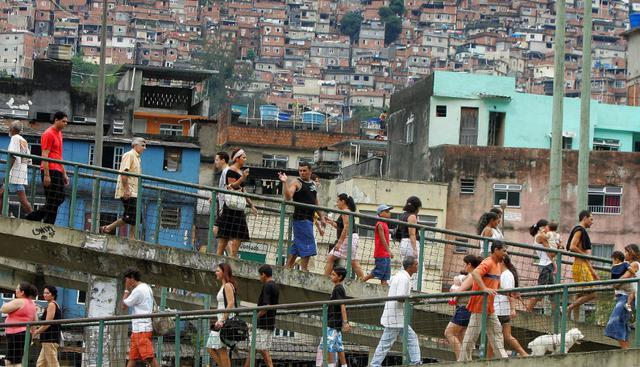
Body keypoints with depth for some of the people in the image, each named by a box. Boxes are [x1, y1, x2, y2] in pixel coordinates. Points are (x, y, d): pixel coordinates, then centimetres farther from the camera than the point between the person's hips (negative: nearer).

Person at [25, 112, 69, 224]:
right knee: (52, 202, -9)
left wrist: (64, 174, 21)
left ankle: (31, 217, 9)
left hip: (58, 171, 9)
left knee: (60, 198, 6)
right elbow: (44, 156, -15)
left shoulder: (59, 134, 20)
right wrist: (46, 175, -21)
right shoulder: (48, 134, -9)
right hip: (50, 171, -9)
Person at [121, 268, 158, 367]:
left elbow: (124, 305, -6)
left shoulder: (138, 290, -12)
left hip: (141, 329, -10)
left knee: (149, 357, -15)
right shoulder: (147, 288, 19)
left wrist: (127, 290, 2)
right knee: (132, 357, 8)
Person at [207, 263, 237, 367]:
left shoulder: (228, 286, -9)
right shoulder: (223, 286, 19)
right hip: (221, 321, 10)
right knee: (211, 349, 7)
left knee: (221, 349, -8)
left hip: (226, 320, -10)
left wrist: (222, 320, -25)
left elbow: (230, 304, -19)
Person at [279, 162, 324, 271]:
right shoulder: (296, 183, -4)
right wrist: (285, 183, -29)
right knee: (308, 245, -11)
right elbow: (288, 197, -19)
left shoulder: (313, 184, 18)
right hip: (301, 218, -8)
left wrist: (321, 217, 23)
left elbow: (315, 203, 25)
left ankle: (288, 267, 17)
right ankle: (304, 269, -9)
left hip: (309, 218, 8)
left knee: (297, 245, 11)